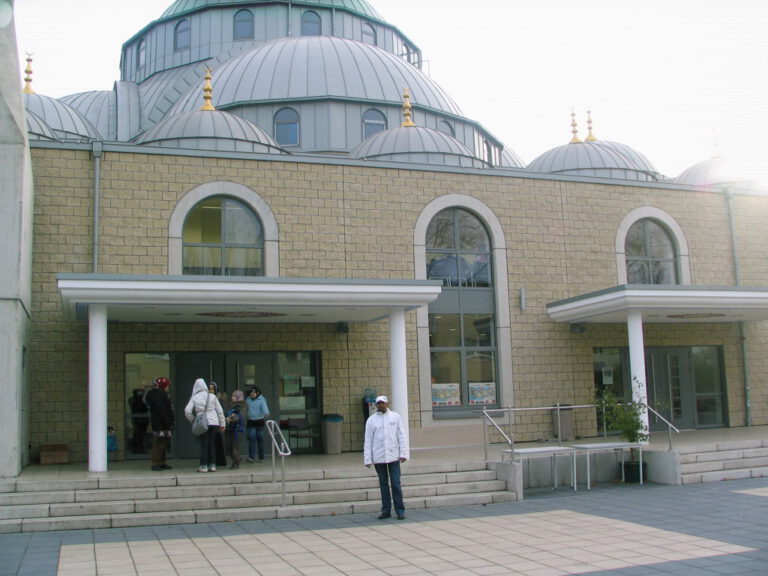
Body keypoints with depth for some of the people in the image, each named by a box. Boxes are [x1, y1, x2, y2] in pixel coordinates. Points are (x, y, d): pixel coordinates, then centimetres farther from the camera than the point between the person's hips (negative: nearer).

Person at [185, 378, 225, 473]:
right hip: (214, 422, 2)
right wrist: (222, 424, 11)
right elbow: (220, 411, 5)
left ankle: (203, 466, 2)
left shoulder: (194, 398, 0)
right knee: (212, 445, 10)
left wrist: (192, 420, 10)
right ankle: (212, 465, 11)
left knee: (204, 445, 4)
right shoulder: (212, 396, 3)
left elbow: (187, 411, -7)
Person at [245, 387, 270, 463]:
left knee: (260, 439, 3)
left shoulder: (261, 400, -4)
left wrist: (266, 414, -39)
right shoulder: (248, 400, 8)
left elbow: (265, 408, -20)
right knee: (251, 438, -10)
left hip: (259, 422, -2)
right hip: (250, 422, 2)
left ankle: (261, 458, 12)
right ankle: (251, 457, -15)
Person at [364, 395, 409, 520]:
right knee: (383, 484, 8)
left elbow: (402, 436, 3)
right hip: (378, 457, 1)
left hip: (393, 456, -1)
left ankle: (400, 510, 3)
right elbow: (368, 440, 3)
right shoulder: (371, 420, 4)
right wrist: (367, 459, -2)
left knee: (396, 483, -3)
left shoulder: (395, 417, 4)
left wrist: (403, 453, -4)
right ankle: (386, 510, 14)